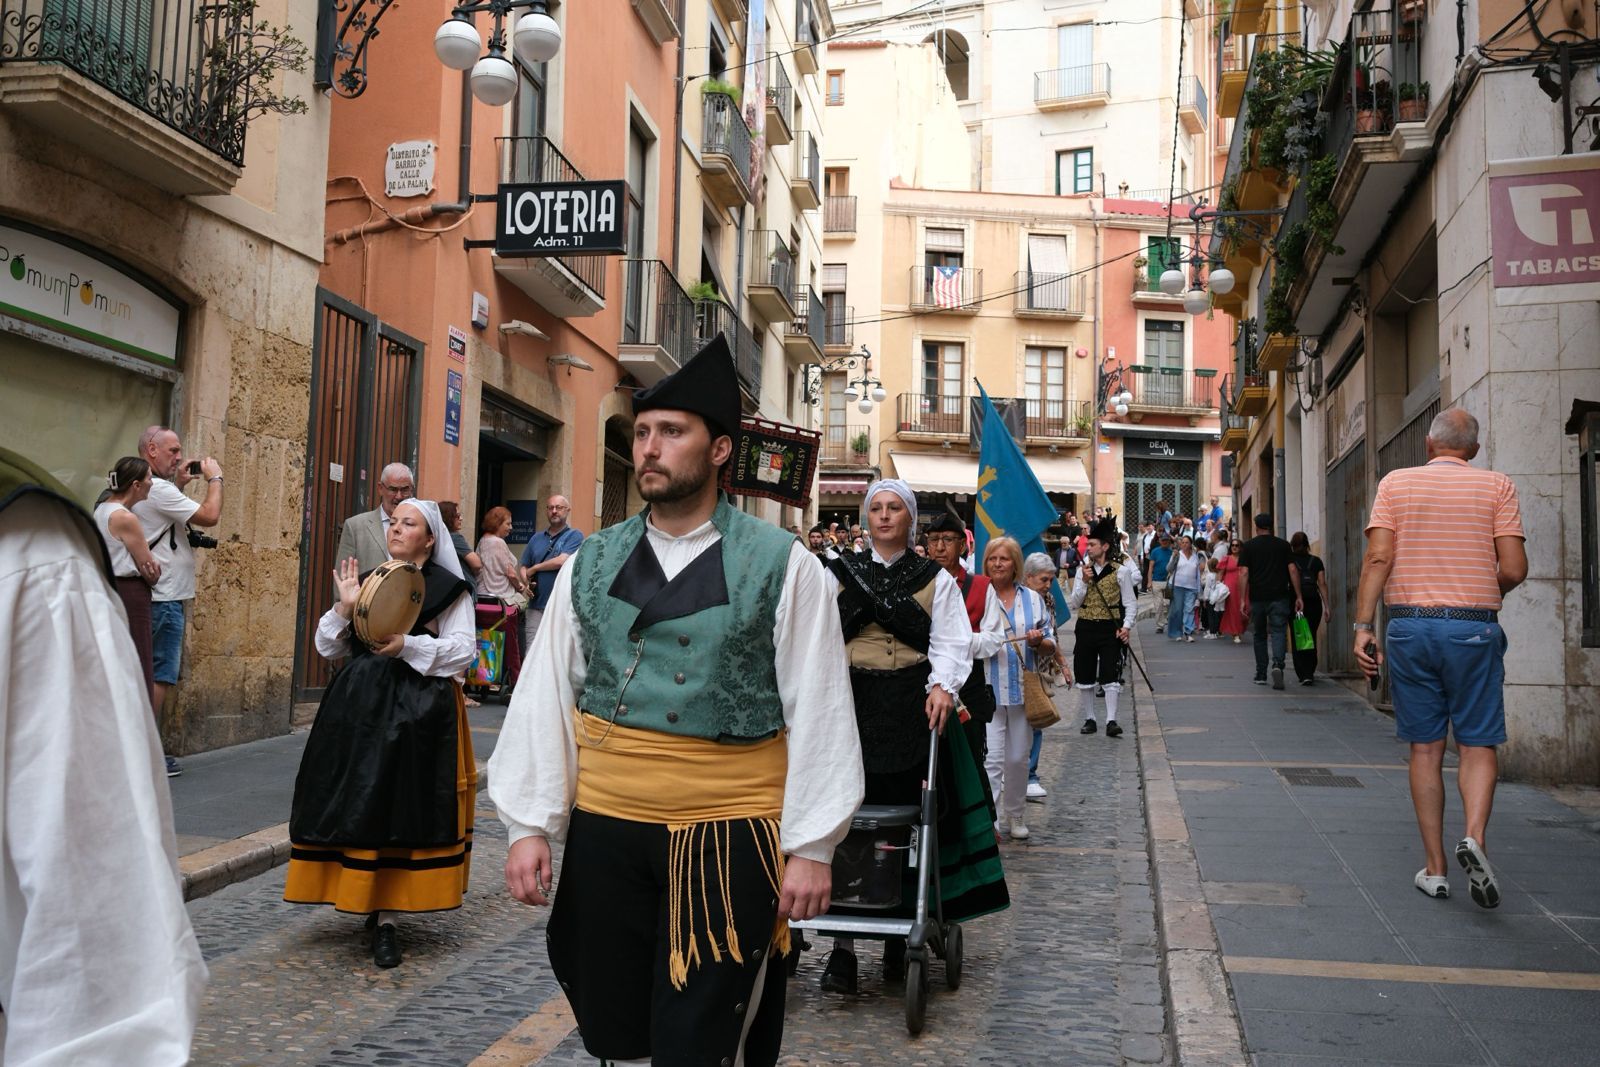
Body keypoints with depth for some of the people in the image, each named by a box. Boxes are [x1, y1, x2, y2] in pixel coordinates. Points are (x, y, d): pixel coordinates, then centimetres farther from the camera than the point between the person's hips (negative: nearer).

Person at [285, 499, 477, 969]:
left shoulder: (448, 588, 0)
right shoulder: (366, 581, 13)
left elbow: (463, 650, -7)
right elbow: (328, 647, 11)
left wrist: (408, 645, -16)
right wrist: (345, 607, -5)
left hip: (418, 711, -4)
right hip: (359, 705, 5)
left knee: (402, 806, -4)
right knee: (356, 803, 3)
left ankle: (387, 917, 1)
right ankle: (366, 897, 19)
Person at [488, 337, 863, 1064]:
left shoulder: (782, 565, -6)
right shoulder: (590, 565, 4)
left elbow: (819, 714, -6)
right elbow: (543, 699, 6)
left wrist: (811, 845, -7)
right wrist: (529, 826, 2)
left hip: (730, 839, -3)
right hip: (603, 832, 4)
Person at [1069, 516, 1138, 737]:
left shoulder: (1121, 571, -3)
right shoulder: (1083, 570, 7)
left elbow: (1131, 603, -2)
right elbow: (1073, 604, 4)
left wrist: (1126, 626, -15)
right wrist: (1084, 582, -9)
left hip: (1110, 628, -4)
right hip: (1085, 628, 4)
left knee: (1110, 677, -8)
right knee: (1084, 677, 8)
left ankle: (1111, 721, -8)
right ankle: (1089, 719, 18)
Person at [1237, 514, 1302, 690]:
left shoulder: (1248, 546, 4)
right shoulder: (1283, 545, 6)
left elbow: (1244, 573, -4)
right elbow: (1293, 570, 0)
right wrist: (1298, 596, 2)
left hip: (1257, 597, 1)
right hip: (1279, 596, 0)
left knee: (1260, 636, 12)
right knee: (1279, 632, -2)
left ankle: (1261, 675, 16)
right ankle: (1277, 665, -27)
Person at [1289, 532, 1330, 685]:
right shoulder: (1316, 561, 7)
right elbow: (1322, 584, 2)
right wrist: (1326, 606, 2)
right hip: (1313, 602, 2)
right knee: (1311, 637, 16)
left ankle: (1304, 674, -7)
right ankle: (1310, 672, 23)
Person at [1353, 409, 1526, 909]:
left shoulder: (1396, 483, 6)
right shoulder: (1497, 485, 4)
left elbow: (1378, 557, -5)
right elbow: (1514, 568, -3)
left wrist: (1363, 626, -5)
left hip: (1410, 625, 1)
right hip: (1474, 628, -1)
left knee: (1425, 748, 7)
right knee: (1478, 744, 7)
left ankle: (1435, 868, 11)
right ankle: (1474, 836, -17)